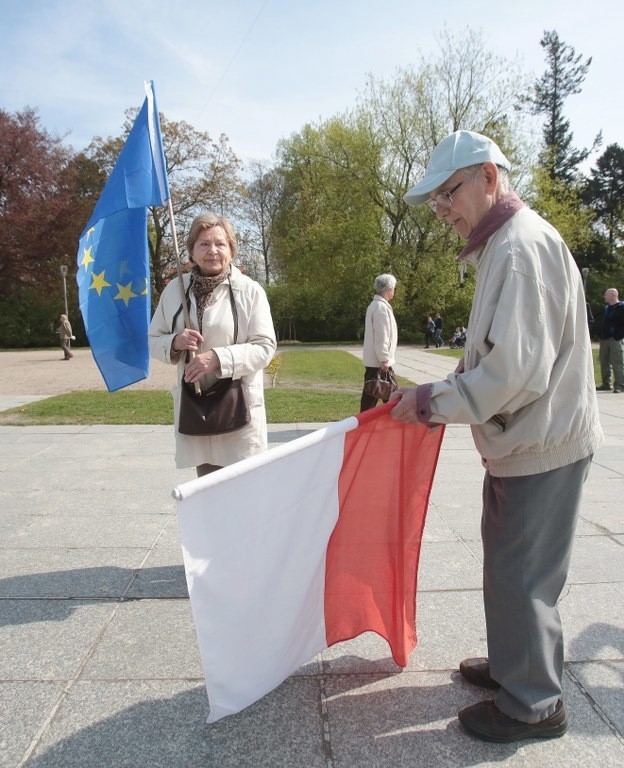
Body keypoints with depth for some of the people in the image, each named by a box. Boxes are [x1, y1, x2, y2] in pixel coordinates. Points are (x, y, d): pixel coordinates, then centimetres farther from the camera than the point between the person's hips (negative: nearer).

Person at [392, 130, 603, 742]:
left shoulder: (522, 246, -20)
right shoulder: (504, 244, 13)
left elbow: (514, 371, -27)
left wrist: (430, 402, -17)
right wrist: (440, 395, 8)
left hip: (540, 446, -10)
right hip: (525, 440, 10)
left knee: (520, 576, 5)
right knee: (512, 568, 21)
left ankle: (532, 704, 25)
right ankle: (516, 664, 41)